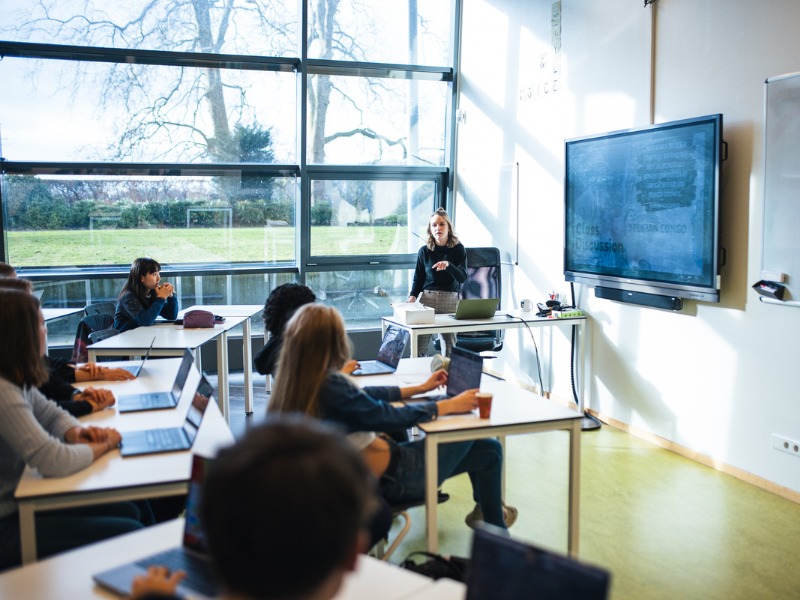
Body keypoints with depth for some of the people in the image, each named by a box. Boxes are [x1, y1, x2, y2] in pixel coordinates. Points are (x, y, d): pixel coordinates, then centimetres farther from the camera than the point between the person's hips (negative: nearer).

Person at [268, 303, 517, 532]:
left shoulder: (296, 383, -2)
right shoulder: (330, 386, -30)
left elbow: (363, 396, 8)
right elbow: (388, 417, -22)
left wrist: (419, 388, 15)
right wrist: (449, 405, -9)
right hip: (390, 477, -9)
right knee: (489, 449, 8)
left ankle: (486, 507, 40)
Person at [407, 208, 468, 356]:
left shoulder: (458, 249, 3)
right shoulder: (424, 251, 5)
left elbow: (462, 277, -5)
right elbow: (418, 278, 11)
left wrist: (448, 265, -22)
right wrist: (412, 296, -7)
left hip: (450, 299, 0)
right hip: (426, 297, 1)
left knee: (449, 346, -2)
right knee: (419, 345, -5)